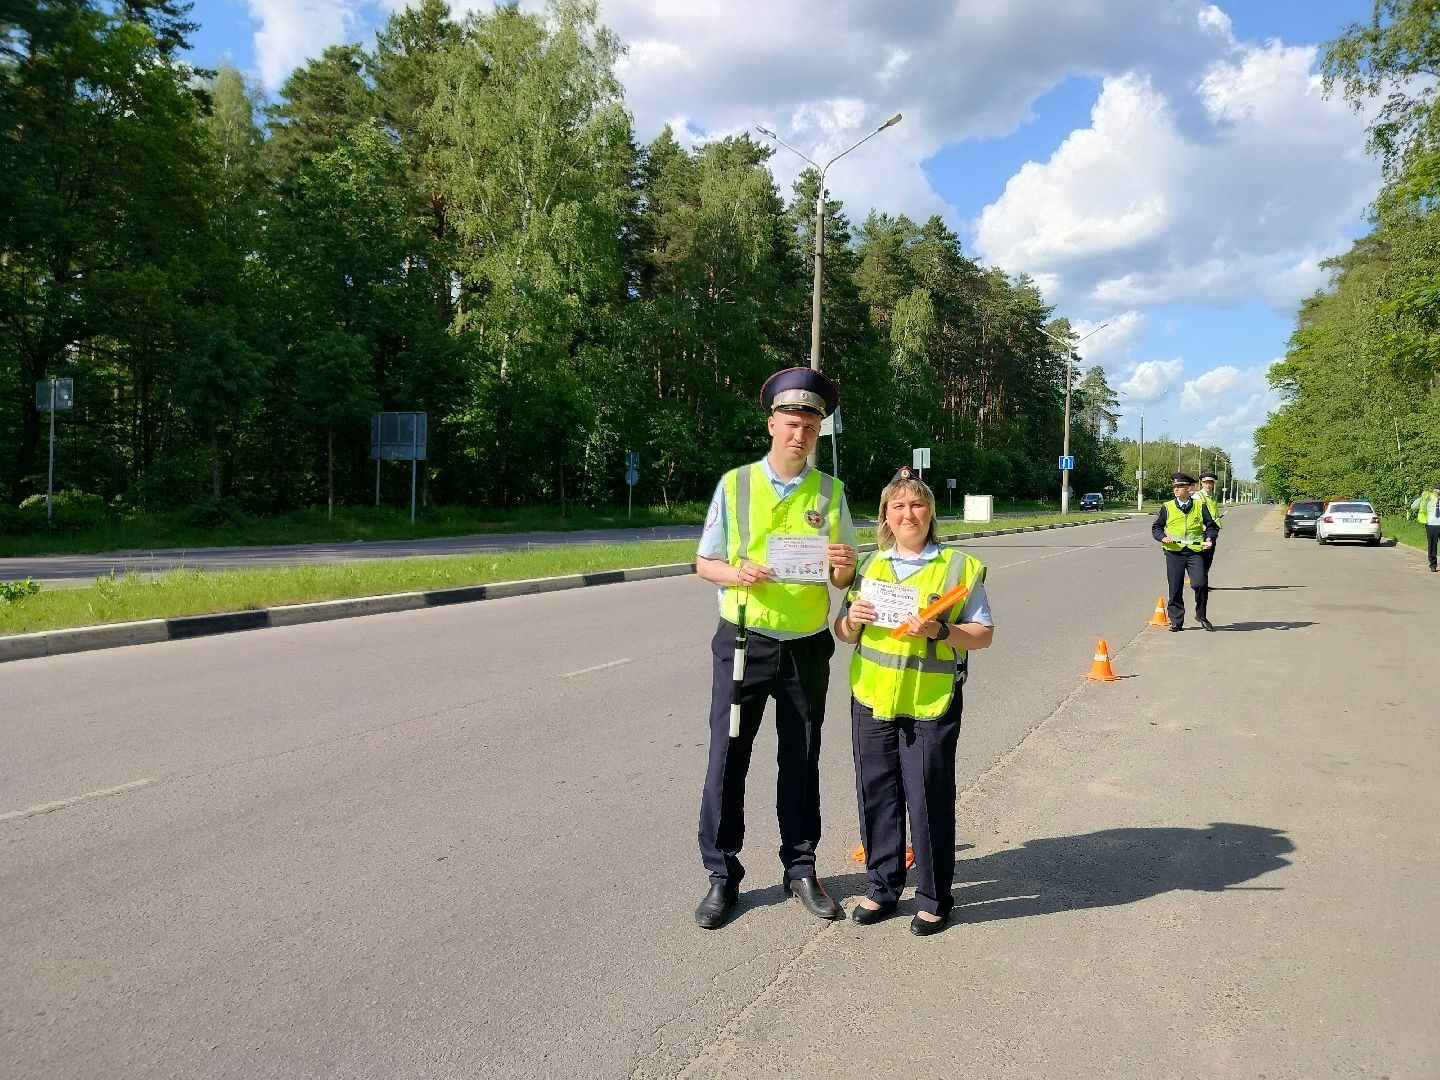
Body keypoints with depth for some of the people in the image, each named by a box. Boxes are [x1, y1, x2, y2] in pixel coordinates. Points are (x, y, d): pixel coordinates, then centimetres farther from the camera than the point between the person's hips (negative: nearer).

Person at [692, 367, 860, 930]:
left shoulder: (830, 492, 5)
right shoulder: (735, 484, 0)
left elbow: (843, 580, 7)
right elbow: (704, 562, 2)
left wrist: (842, 565, -17)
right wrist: (737, 573, -19)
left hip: (807, 645, 2)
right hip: (744, 642, -2)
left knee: (801, 761, 11)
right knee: (727, 757, -1)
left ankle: (800, 870, 25)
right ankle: (722, 876, 12)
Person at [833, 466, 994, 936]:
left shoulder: (959, 567, -1)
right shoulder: (870, 566, 12)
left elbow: (983, 634, -3)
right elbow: (844, 635, 17)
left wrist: (938, 630, -19)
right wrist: (852, 619, -6)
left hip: (931, 704, -4)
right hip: (872, 699, 4)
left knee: (929, 800, 2)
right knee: (876, 797, 11)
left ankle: (934, 898, 18)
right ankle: (883, 888, 28)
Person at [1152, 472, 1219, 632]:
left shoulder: (1200, 506, 7)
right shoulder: (1167, 508, 6)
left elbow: (1212, 526, 15)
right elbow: (1156, 527, 13)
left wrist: (1209, 538, -4)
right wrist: (1163, 537, -7)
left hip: (1195, 552, 0)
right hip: (1174, 552, 0)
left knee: (1200, 584, -13)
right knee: (1175, 589, 1)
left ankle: (1201, 615, 11)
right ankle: (1176, 621, 13)